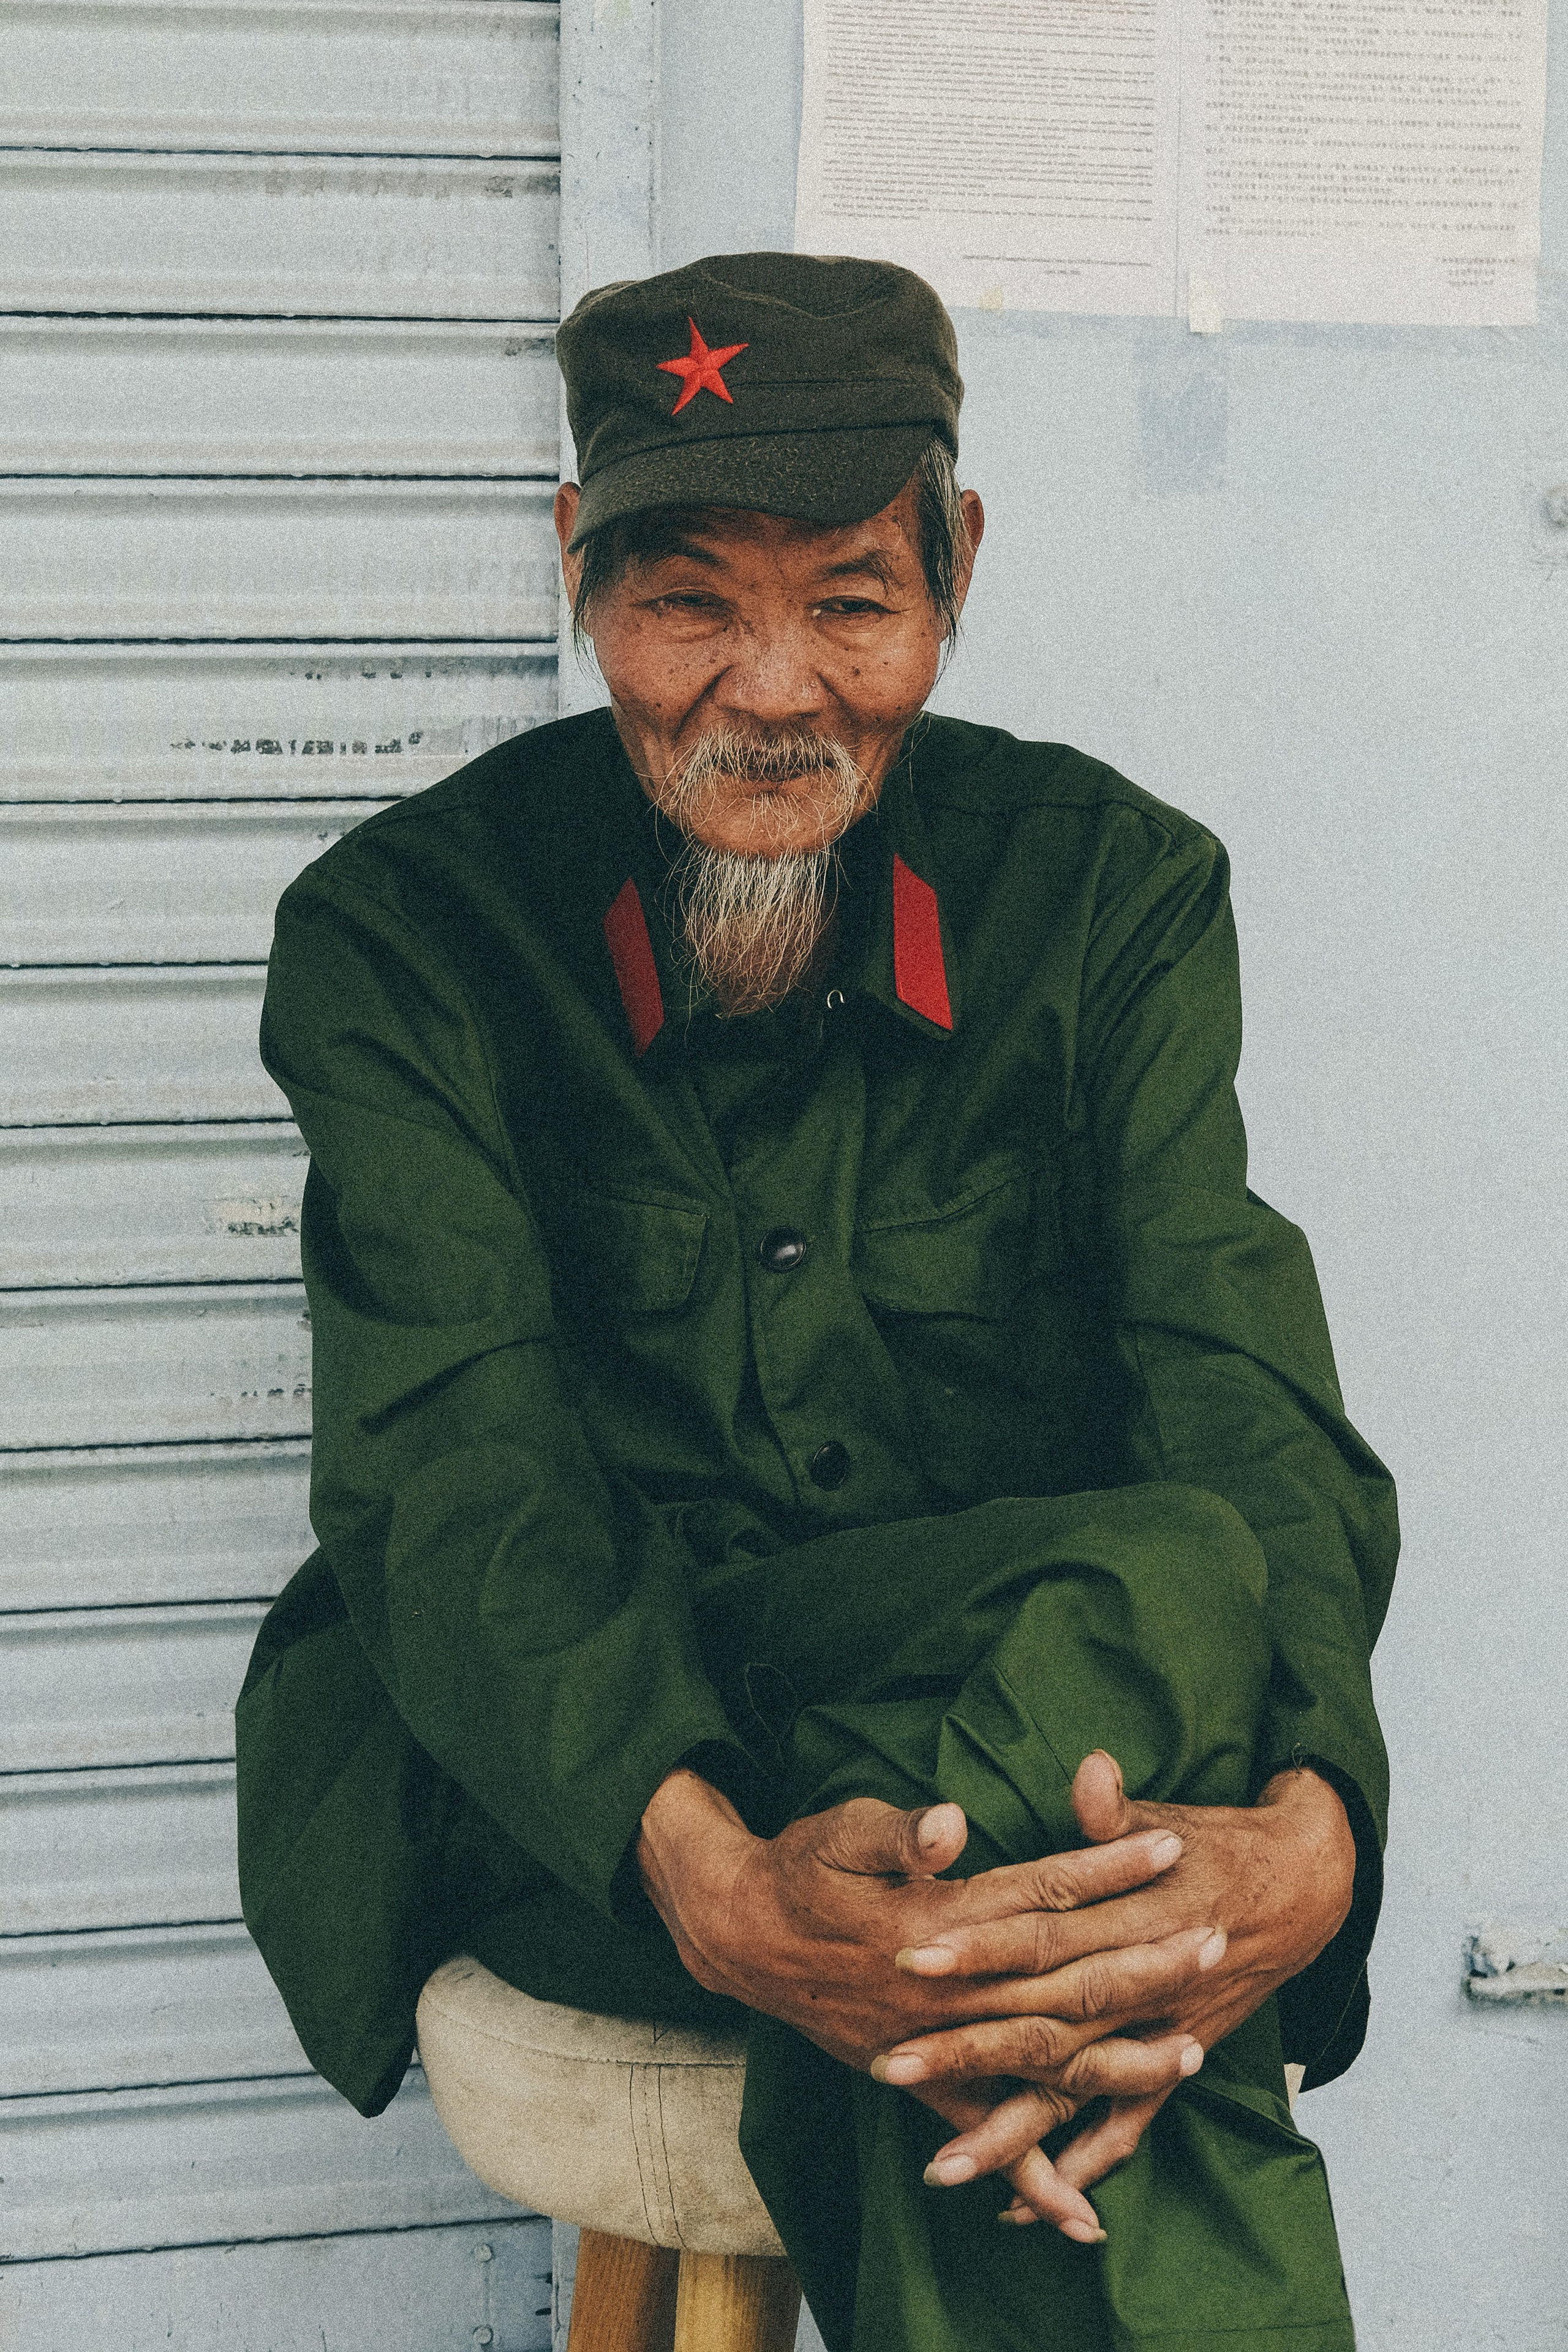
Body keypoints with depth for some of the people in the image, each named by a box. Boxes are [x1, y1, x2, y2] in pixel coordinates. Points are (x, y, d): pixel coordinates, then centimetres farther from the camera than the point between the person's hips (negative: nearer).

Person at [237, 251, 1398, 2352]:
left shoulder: (1113, 891, 2)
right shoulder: (405, 931, -3)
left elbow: (1250, 1406, -10)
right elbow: (452, 1478, -16)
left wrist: (1306, 1832, -34)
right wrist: (708, 1869, -38)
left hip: (1030, 1707, 2)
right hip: (550, 1773, -2)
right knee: (1175, 1586, -32)